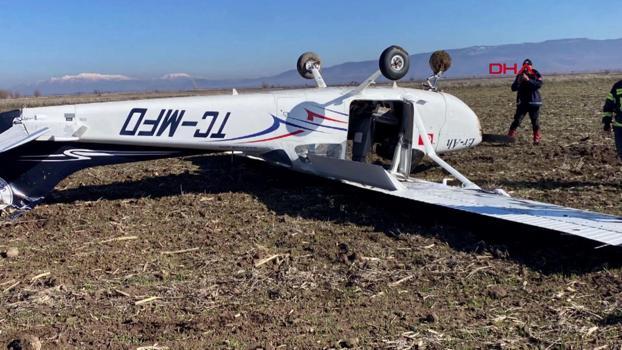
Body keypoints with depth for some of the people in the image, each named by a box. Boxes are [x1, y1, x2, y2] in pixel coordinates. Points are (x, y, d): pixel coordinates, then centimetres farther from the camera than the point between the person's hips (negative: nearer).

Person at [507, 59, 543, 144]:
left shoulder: (536, 74, 1)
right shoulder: (520, 76, 7)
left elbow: (539, 84, -17)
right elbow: (513, 88, 2)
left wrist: (528, 80, -27)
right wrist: (518, 81, -17)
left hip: (534, 102, -1)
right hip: (522, 102, 1)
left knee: (535, 121, 2)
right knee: (517, 120, -8)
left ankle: (537, 138, 13)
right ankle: (510, 136, -5)